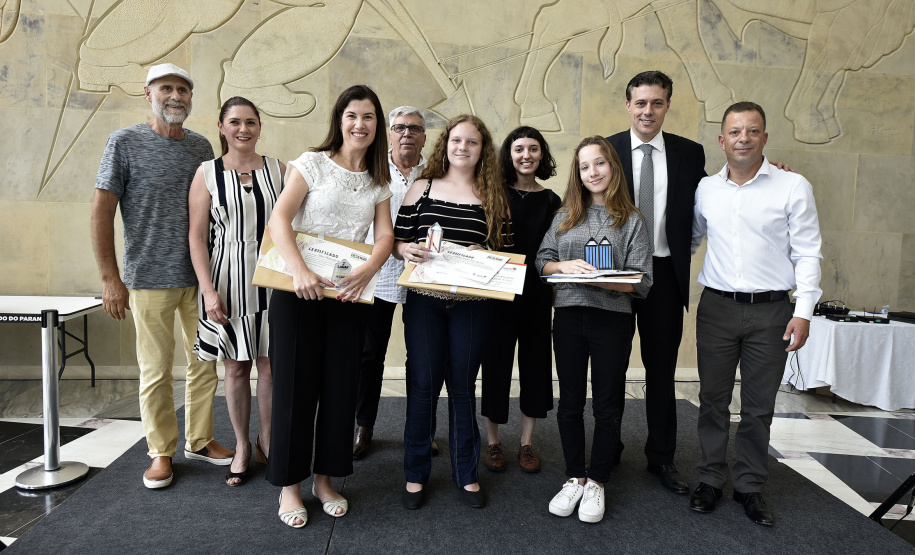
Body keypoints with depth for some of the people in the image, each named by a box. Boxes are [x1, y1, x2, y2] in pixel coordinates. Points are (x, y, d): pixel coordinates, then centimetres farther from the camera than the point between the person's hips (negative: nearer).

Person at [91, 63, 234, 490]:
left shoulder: (201, 146, 8)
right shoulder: (125, 142, -3)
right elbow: (102, 212, -5)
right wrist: (110, 279, -10)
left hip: (201, 277, 4)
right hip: (150, 279, -4)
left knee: (205, 363, 10)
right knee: (156, 371, 4)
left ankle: (199, 440, 28)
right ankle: (162, 451, 21)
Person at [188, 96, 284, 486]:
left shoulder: (278, 170, 5)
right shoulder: (207, 173, 2)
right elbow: (197, 236, -2)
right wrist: (208, 289, -11)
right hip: (229, 281, -1)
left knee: (271, 364, 5)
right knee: (236, 366, 8)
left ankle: (266, 442, 24)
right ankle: (241, 446, 24)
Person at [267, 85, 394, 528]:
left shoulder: (378, 181, 11)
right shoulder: (312, 163, -2)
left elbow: (385, 235, 3)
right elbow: (279, 219, -12)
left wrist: (367, 271, -18)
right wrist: (299, 270, -27)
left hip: (349, 294, 4)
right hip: (299, 290, -4)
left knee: (340, 385, 8)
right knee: (295, 383, 2)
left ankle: (325, 478, 25)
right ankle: (289, 484, 18)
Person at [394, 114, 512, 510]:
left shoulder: (494, 198, 7)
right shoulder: (422, 188, 6)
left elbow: (507, 252, 6)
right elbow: (397, 240, 5)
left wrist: (485, 257, -15)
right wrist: (406, 249, -17)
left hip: (473, 304, 1)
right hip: (424, 301, 0)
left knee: (462, 387, 9)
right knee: (423, 385, 4)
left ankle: (466, 473, 25)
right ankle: (415, 474, 21)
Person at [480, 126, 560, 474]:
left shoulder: (551, 201, 6)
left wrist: (558, 297, 2)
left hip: (537, 293, 2)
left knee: (535, 361, 8)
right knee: (496, 362, 4)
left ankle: (527, 442, 23)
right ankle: (493, 442, 21)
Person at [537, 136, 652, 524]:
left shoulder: (632, 221, 3)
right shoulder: (565, 216, 10)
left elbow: (641, 281, -4)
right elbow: (542, 261, 7)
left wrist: (605, 280, -21)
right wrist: (564, 266, -13)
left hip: (613, 320, -2)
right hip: (569, 317, 2)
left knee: (606, 404, 8)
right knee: (570, 401, 10)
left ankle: (596, 482, 23)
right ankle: (574, 478, 25)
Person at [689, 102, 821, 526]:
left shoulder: (794, 187, -2)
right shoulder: (705, 189, 6)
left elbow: (808, 253, -2)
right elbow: (689, 239, 19)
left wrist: (803, 311, -8)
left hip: (770, 309, -2)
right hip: (716, 305, 2)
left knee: (759, 406, 8)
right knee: (713, 399, 9)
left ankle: (749, 486, 24)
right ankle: (710, 479, 24)